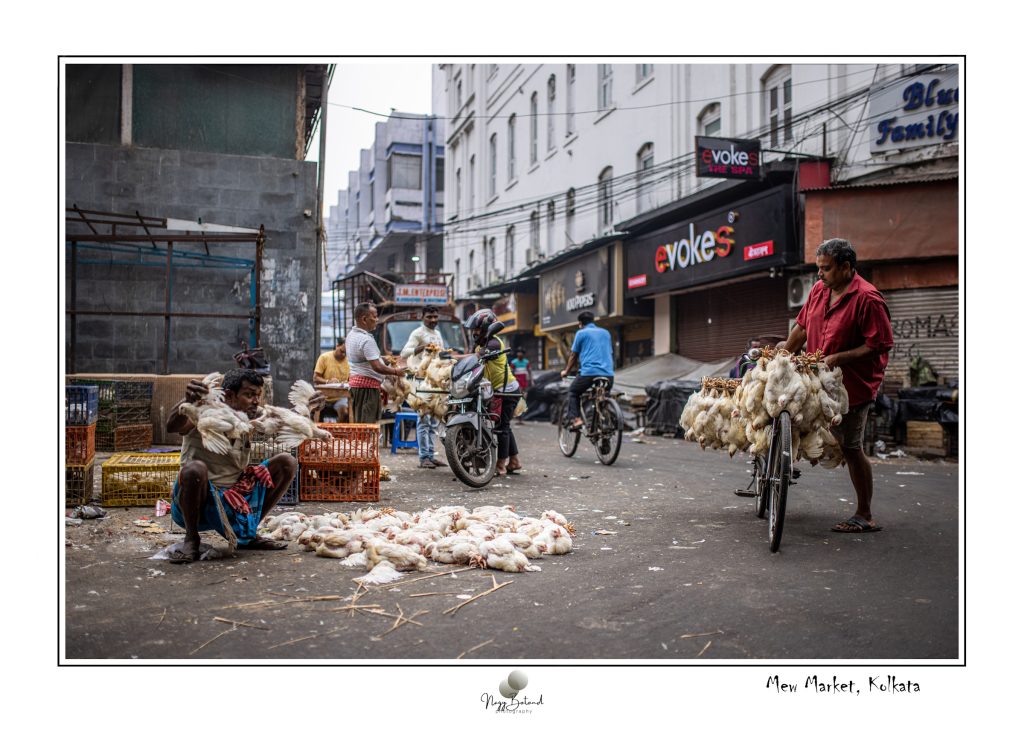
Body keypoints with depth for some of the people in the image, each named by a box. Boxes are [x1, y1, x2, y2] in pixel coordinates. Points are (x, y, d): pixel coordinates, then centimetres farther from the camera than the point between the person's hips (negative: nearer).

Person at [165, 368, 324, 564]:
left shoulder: (250, 417, 0)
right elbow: (172, 426, -38)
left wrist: (307, 407, -17)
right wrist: (187, 401, -59)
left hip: (234, 497, 6)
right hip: (196, 502, -6)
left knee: (287, 463, -4)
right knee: (195, 469, -38)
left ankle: (248, 534, 4)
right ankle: (191, 539, -13)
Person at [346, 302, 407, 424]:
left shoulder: (351, 334, 12)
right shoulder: (366, 339, -20)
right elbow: (377, 367, -24)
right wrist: (395, 371, -11)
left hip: (355, 380, 10)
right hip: (368, 384, -10)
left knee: (358, 422, 13)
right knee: (368, 424, -7)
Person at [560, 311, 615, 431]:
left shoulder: (581, 333, 7)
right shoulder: (606, 333, 21)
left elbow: (573, 356, 12)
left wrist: (566, 371, 27)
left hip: (589, 373, -4)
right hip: (608, 374, 4)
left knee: (573, 392, 20)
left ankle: (576, 419, 2)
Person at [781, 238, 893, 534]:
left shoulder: (867, 298, -18)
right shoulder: (818, 290, 5)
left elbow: (880, 345, -19)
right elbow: (802, 328, 17)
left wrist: (838, 358, -22)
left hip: (853, 384, -7)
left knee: (851, 447, -1)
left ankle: (864, 516, 10)